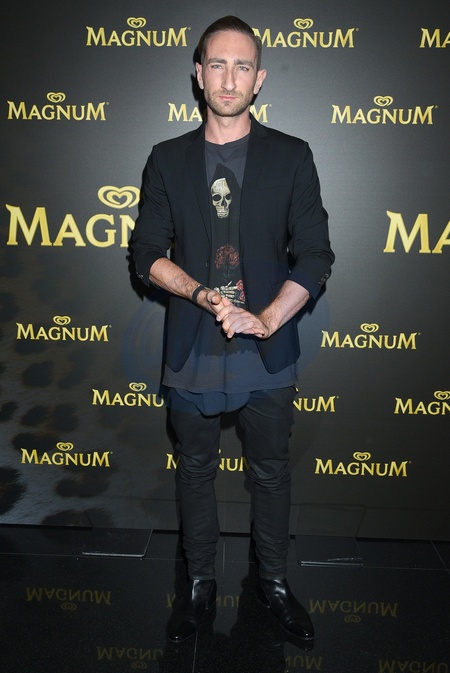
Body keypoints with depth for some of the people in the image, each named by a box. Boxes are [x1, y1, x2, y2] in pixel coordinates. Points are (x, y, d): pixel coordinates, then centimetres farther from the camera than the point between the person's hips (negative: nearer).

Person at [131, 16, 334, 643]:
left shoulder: (291, 157, -1)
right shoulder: (167, 159, 4)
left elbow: (315, 256, -5)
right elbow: (148, 252, 1)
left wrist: (267, 319, -18)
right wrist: (201, 293, -16)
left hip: (268, 353, -1)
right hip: (192, 351, 1)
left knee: (271, 473, 14)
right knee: (195, 472, 16)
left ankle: (274, 581, 37)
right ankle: (200, 582, 37)